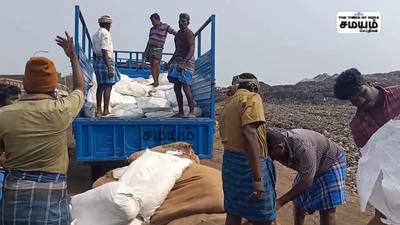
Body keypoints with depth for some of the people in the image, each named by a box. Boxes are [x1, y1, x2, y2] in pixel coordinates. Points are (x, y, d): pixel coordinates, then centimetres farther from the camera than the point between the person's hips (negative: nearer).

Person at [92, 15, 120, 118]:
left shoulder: (95, 34, 17)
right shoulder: (105, 33, -10)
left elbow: (94, 52, 19)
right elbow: (104, 51, -19)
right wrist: (109, 68, -21)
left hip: (97, 60, 9)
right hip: (105, 61, -9)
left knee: (100, 86, 12)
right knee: (108, 86, -6)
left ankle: (98, 110, 18)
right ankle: (106, 111, -5)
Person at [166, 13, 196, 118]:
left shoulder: (189, 33, -8)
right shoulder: (178, 33, 20)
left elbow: (192, 50, -21)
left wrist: (184, 63, -31)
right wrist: (170, 62, 31)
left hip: (187, 62, -9)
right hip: (177, 61, 9)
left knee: (185, 87, -14)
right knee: (176, 88, 6)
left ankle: (192, 112, -6)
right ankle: (181, 112, 13)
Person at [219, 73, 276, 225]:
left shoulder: (229, 104, 16)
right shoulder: (252, 98, -10)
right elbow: (249, 134, -24)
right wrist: (257, 178, -26)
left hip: (229, 161, 9)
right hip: (248, 163, -8)